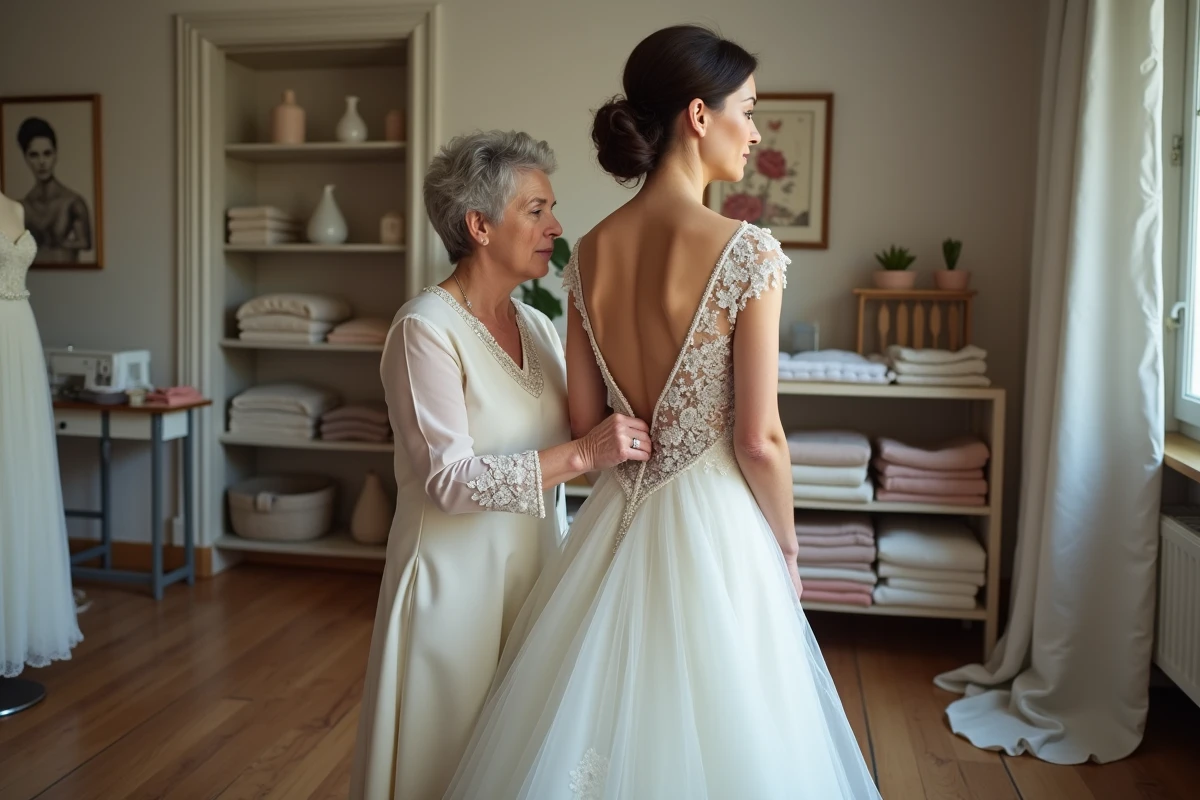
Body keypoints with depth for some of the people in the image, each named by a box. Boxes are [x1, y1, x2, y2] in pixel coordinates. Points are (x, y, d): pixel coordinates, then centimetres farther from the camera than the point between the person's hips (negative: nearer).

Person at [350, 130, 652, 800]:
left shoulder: (538, 327, 7)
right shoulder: (426, 328, -15)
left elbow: (570, 444, 9)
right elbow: (451, 478, -22)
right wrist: (582, 454, -27)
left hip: (535, 569, 7)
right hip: (457, 584, -6)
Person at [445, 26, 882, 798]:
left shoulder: (589, 252, 1)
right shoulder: (747, 251, -16)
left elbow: (586, 422, 5)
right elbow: (759, 440, -15)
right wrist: (786, 547, 1)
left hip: (615, 521, 6)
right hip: (714, 527, -5)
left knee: (602, 732, 20)